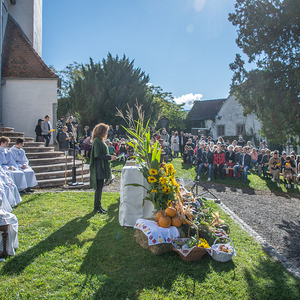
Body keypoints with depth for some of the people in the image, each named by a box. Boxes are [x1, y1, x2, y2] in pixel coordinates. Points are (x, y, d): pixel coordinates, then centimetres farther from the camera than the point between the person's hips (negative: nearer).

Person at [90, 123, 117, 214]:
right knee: (99, 187, -4)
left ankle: (97, 205, 21)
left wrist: (110, 156, 14)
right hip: (99, 167, -10)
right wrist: (110, 157, -18)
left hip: (102, 167, 10)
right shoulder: (97, 141, -15)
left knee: (99, 187, 13)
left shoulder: (100, 140, 16)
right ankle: (97, 207, 5)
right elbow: (98, 155, -21)